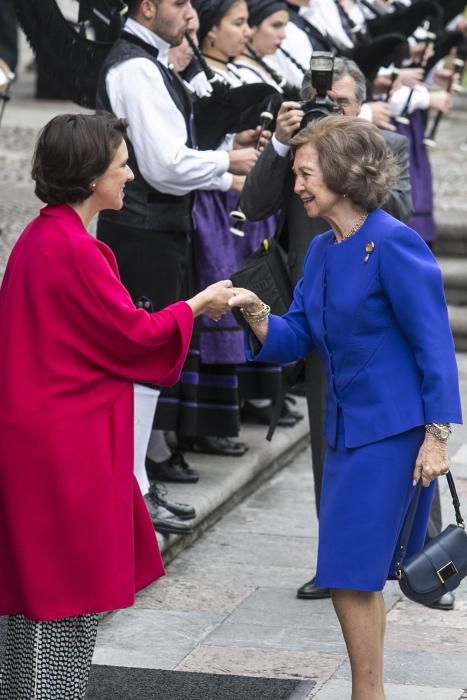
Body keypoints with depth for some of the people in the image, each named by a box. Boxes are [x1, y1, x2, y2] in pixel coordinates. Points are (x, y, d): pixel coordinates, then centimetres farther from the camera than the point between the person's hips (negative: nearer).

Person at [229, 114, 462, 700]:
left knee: (352, 572, -6)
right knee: (355, 575, 12)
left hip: (392, 431, -8)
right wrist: (256, 314, -10)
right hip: (345, 427, 8)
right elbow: (295, 340, 10)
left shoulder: (393, 245, -15)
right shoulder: (321, 250, 9)